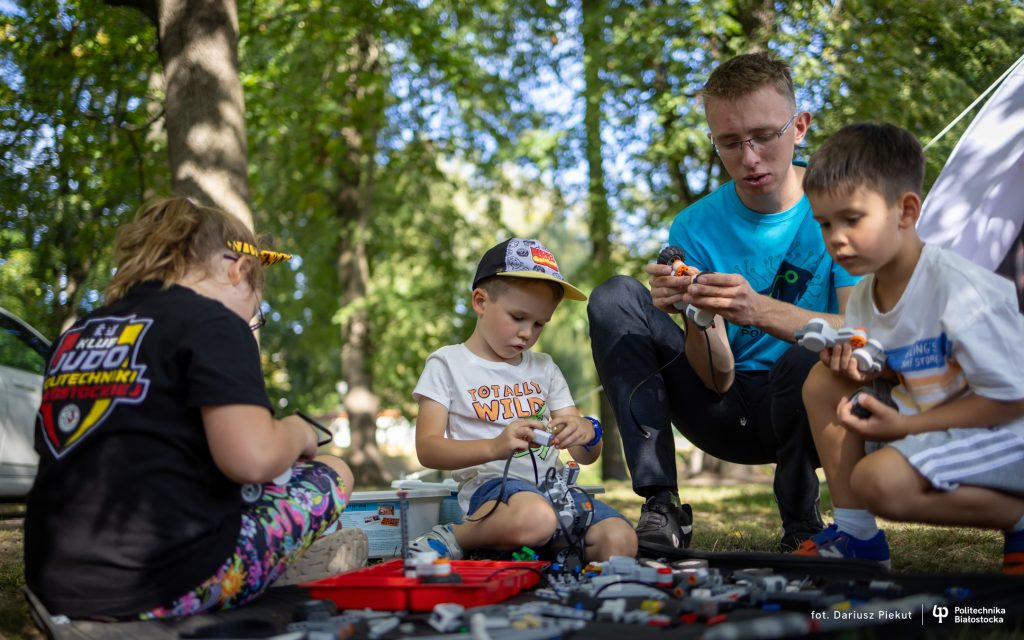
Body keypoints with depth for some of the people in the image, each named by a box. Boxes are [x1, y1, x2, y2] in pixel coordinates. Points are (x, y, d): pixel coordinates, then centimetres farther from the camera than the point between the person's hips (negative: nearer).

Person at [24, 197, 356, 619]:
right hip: (164, 586, -8)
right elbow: (252, 458, -19)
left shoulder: (75, 335, 15)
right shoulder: (211, 322, -8)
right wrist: (297, 431, 3)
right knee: (330, 475, 13)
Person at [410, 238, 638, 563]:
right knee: (535, 518, -39)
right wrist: (495, 447, -22)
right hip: (491, 484, -5)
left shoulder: (543, 368, 20)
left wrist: (586, 433, -9)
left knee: (619, 540, -22)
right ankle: (451, 538, -14)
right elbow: (428, 448, -6)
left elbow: (586, 456, 17)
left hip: (551, 483, 5)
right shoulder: (448, 364, 5)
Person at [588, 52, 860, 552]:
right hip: (731, 415, 3)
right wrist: (695, 315, -32)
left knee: (808, 356, -38)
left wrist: (760, 311, -38)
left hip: (807, 410, -2)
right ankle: (661, 509, -16)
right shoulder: (697, 227, -6)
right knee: (614, 298, -13)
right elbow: (717, 379, -10)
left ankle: (801, 527, -7)